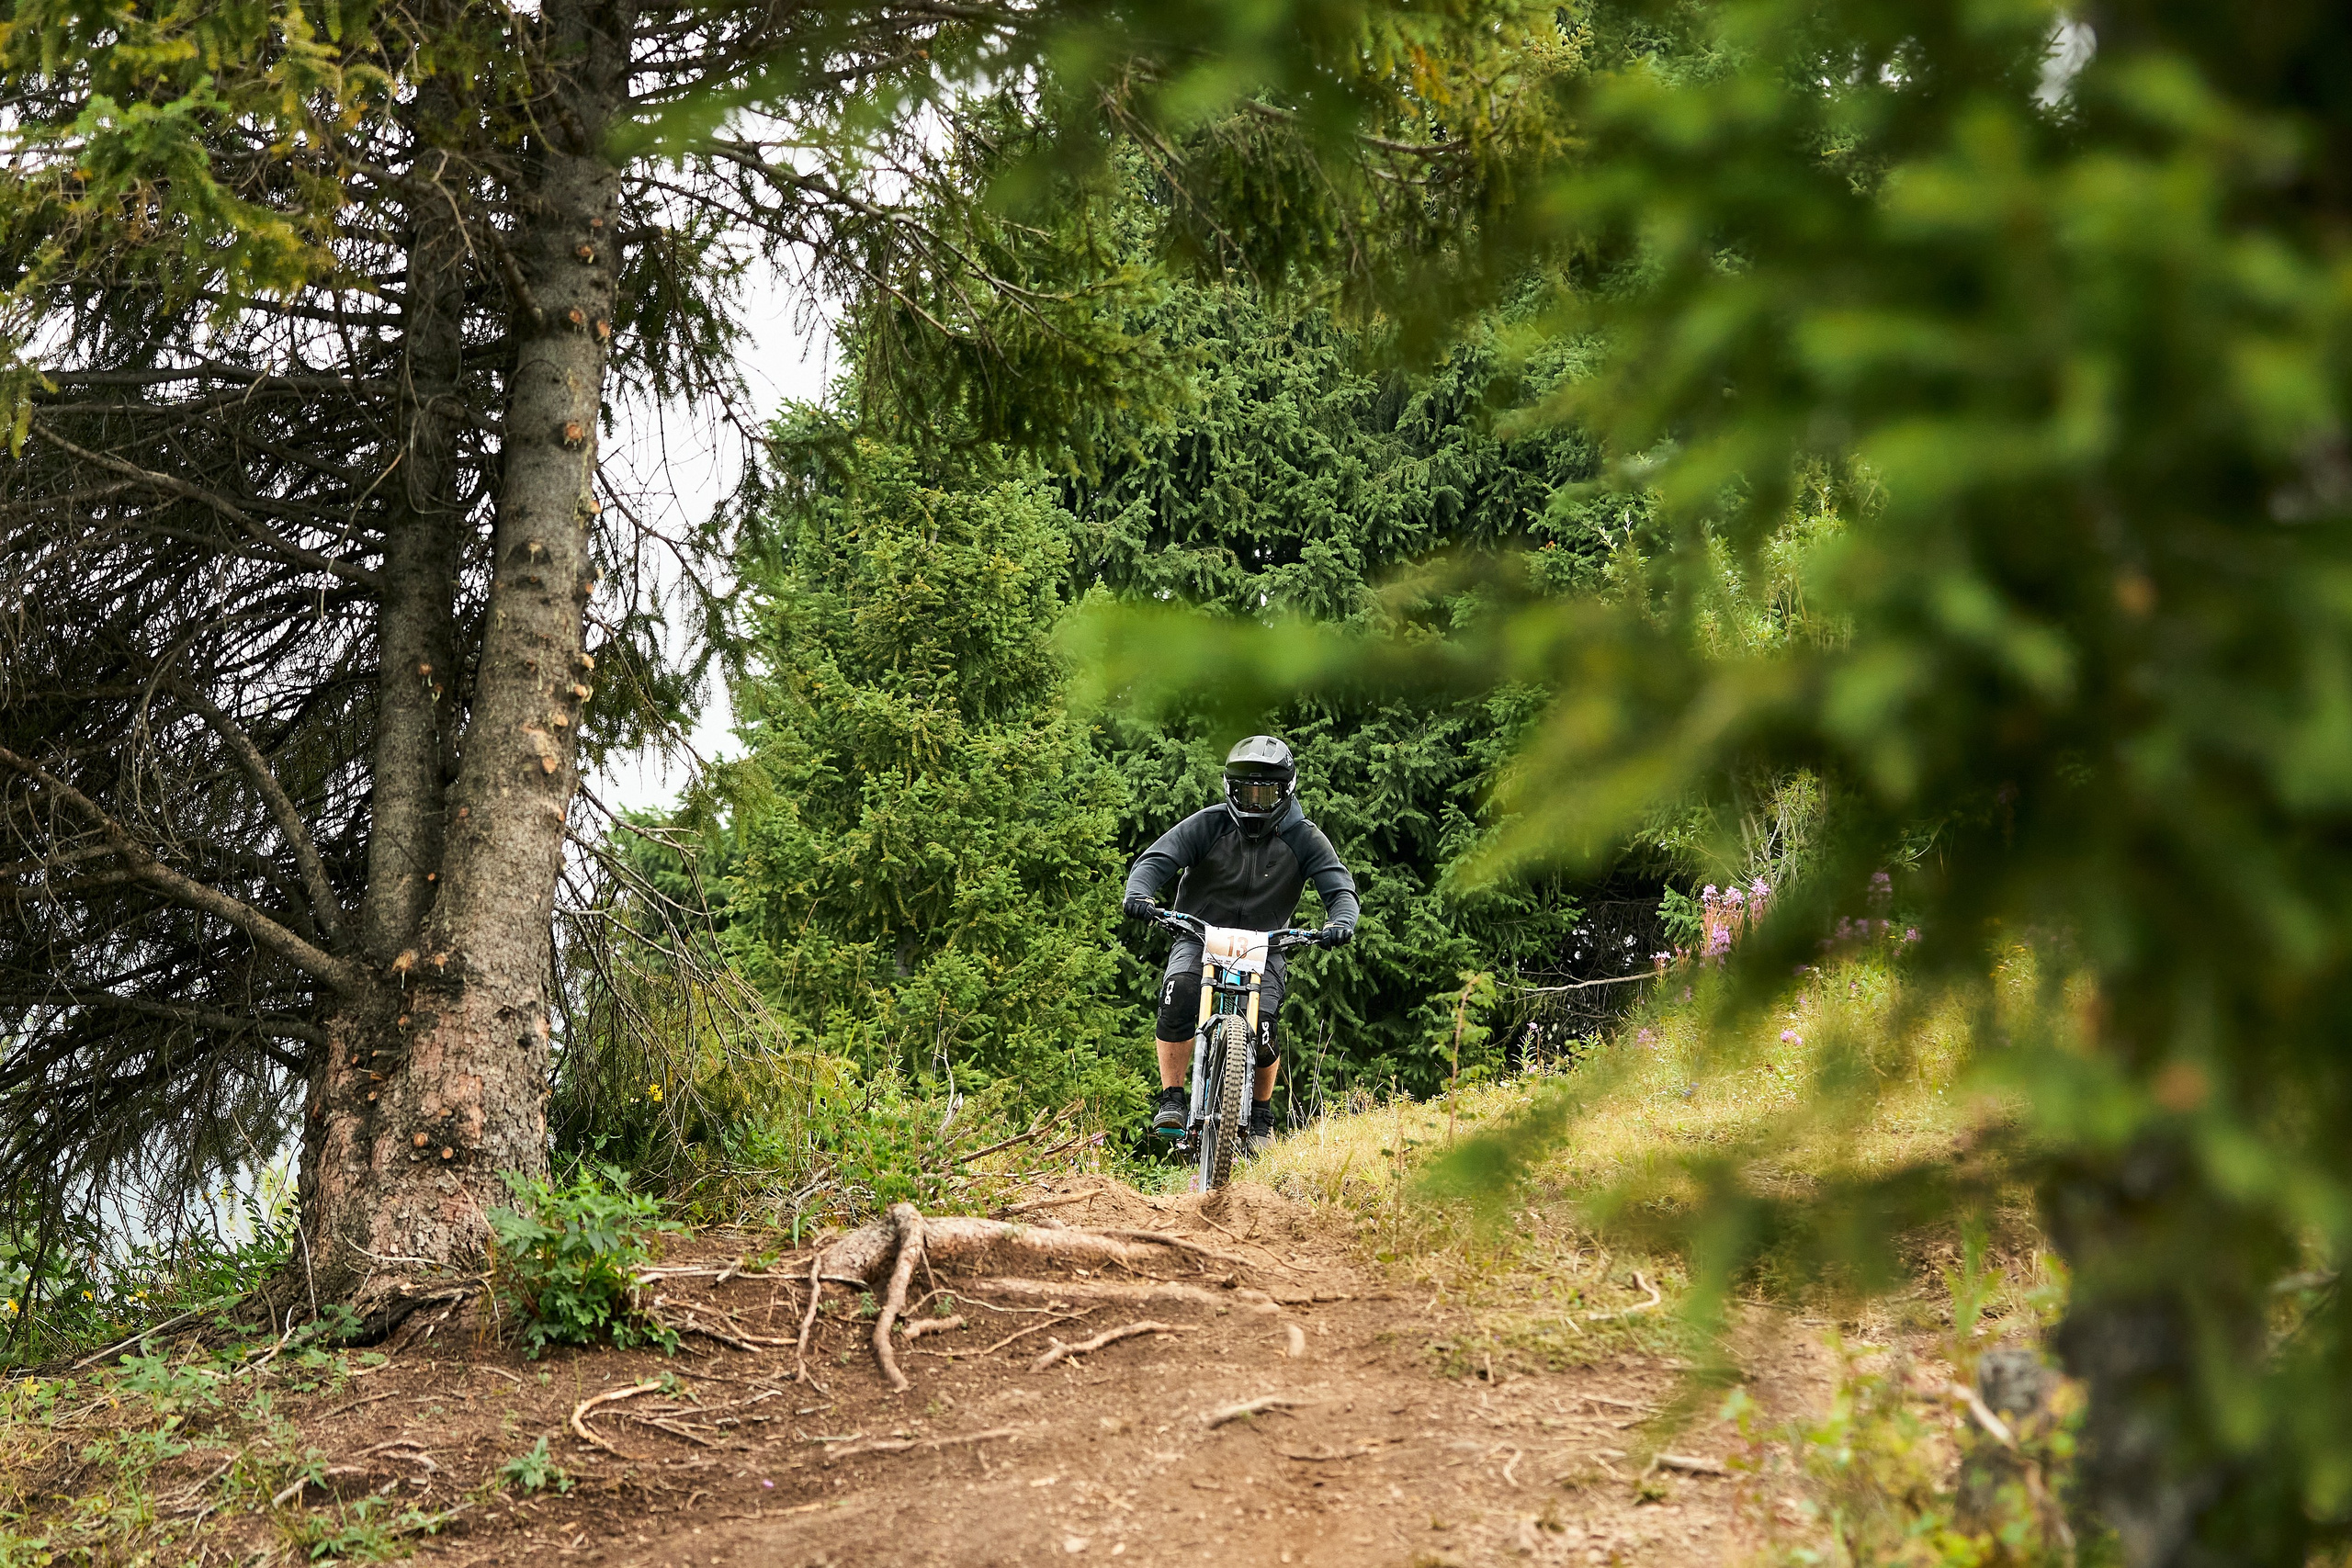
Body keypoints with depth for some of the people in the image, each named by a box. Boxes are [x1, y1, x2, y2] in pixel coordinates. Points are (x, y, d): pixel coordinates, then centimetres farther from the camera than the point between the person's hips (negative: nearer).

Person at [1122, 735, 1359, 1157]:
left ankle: (1261, 1115, 9)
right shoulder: (1207, 825, -7)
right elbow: (1156, 859, -15)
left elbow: (1339, 887, -11)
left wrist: (1340, 921, -35)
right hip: (1199, 937, 0)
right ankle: (1172, 1099, -17)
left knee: (1260, 1028, -21)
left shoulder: (1304, 839, -5)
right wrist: (1139, 893, -37)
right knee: (1179, 992, -31)